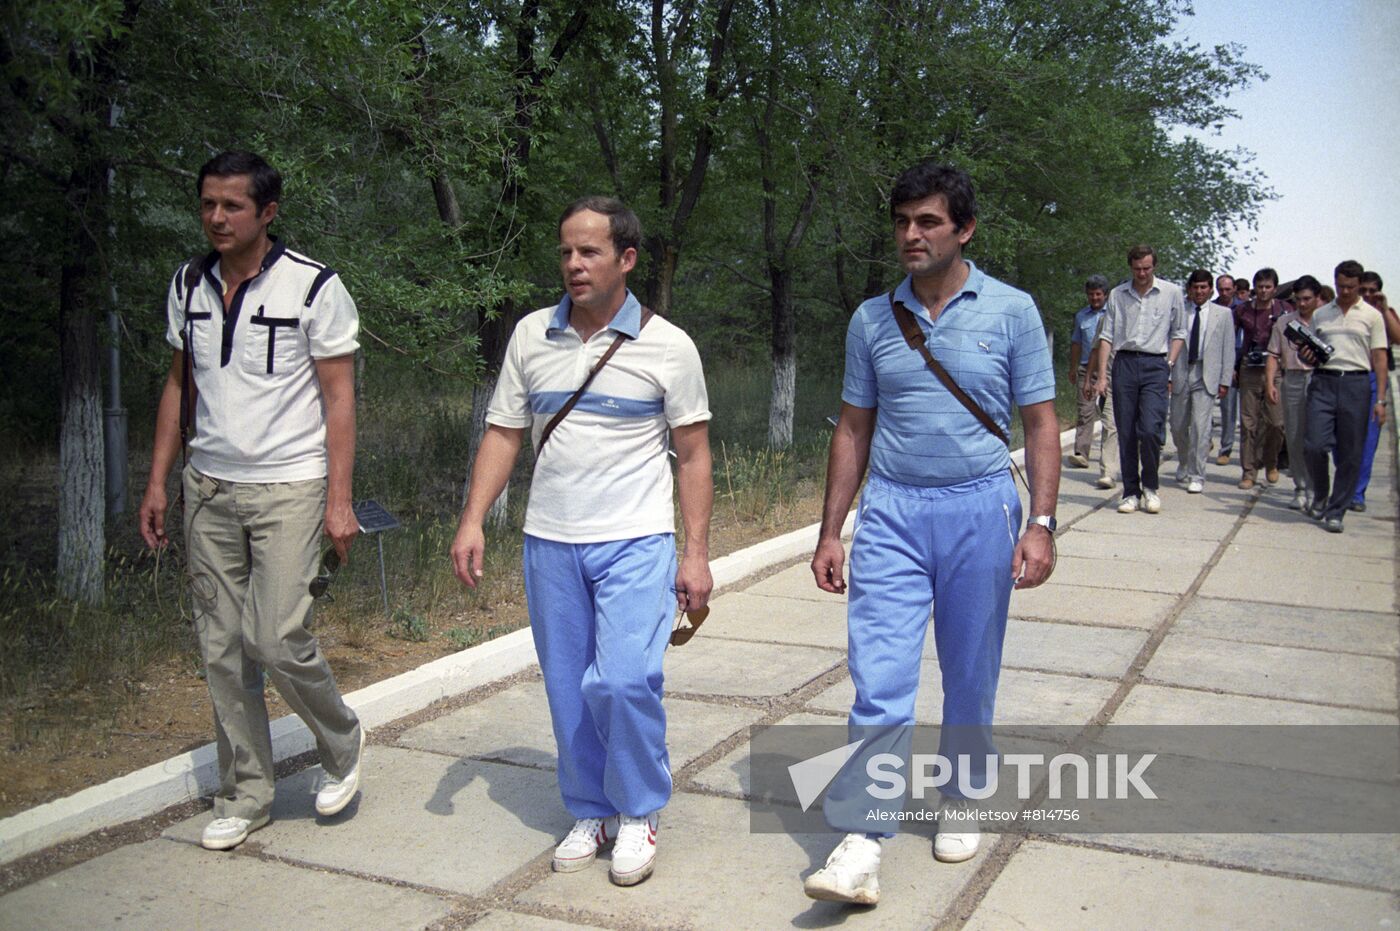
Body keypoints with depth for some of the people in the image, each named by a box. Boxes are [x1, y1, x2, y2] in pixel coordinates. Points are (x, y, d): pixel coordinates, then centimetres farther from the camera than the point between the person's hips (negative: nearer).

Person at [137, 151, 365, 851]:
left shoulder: (314, 287, -7)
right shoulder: (188, 284, 9)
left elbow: (339, 396, -7)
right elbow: (179, 384, 16)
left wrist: (339, 500, -12)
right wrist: (157, 481, 12)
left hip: (289, 486, -5)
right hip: (208, 487, 5)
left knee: (277, 638, -11)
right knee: (222, 648, 7)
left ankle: (342, 743, 18)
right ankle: (245, 795, 20)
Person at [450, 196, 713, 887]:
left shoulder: (667, 345, -3)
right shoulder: (531, 336, 6)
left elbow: (694, 455, 0)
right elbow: (503, 433, 10)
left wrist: (697, 554, -5)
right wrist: (472, 520, -1)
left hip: (636, 543, -3)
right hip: (549, 543, 4)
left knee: (622, 680, -15)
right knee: (567, 690, 9)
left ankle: (639, 812, 9)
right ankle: (590, 813, 28)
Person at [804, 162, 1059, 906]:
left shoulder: (1011, 311, 0)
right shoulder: (871, 319, 6)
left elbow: (1040, 424, 2)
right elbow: (853, 430, 10)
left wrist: (1041, 523, -8)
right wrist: (829, 531, 7)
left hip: (979, 510, -1)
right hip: (891, 511, 1)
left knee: (970, 678, 11)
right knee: (878, 680, -7)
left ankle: (959, 800, 33)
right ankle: (860, 846, -5)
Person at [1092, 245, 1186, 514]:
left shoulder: (1171, 293, 6)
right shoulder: (1118, 295, 9)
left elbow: (1178, 333, 13)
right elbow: (1107, 336, 8)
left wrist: (1170, 365, 1)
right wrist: (1102, 376, 2)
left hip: (1155, 365, -2)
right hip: (1124, 363, 2)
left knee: (1150, 429, -13)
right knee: (1126, 433, 2)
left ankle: (1150, 486, 8)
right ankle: (1130, 492, 12)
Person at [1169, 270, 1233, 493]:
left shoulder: (1223, 314, 6)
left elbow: (1228, 350, 6)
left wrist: (1225, 381, 1)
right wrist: (1166, 375, -2)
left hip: (1207, 377, -1)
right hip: (1181, 374, 1)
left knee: (1200, 425, -11)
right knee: (1178, 426, 9)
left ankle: (1196, 476, -4)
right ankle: (1184, 463, 35)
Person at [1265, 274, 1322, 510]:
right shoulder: (1284, 322, 11)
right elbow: (1274, 355, 8)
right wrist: (1270, 383, -1)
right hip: (1293, 379, 3)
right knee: (1294, 437, 5)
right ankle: (1300, 489, 15)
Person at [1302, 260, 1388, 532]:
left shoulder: (1372, 315, 8)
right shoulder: (1320, 314, 14)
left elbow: (1379, 358, 5)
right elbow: (1310, 352, 21)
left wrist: (1380, 399, -3)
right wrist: (1306, 355, -5)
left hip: (1356, 383, -1)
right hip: (1323, 381, 1)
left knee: (1350, 453, 0)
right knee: (1314, 445, -10)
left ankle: (1335, 512, 9)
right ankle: (1320, 495, 17)